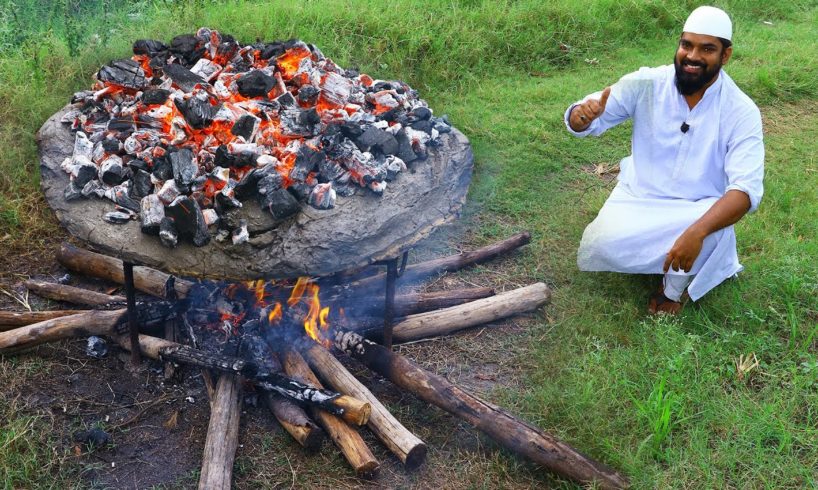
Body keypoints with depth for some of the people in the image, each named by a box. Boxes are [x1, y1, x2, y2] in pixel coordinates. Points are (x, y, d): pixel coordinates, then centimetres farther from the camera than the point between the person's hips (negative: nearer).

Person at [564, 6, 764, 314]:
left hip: (697, 211, 0)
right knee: (602, 248, -28)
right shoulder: (646, 84, -11)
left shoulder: (742, 112, -15)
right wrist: (583, 114, -35)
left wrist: (697, 231, -43)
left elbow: (746, 188, -25)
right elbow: (581, 122, -7)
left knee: (711, 231, -35)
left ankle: (674, 288, 0)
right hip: (639, 199, 1)